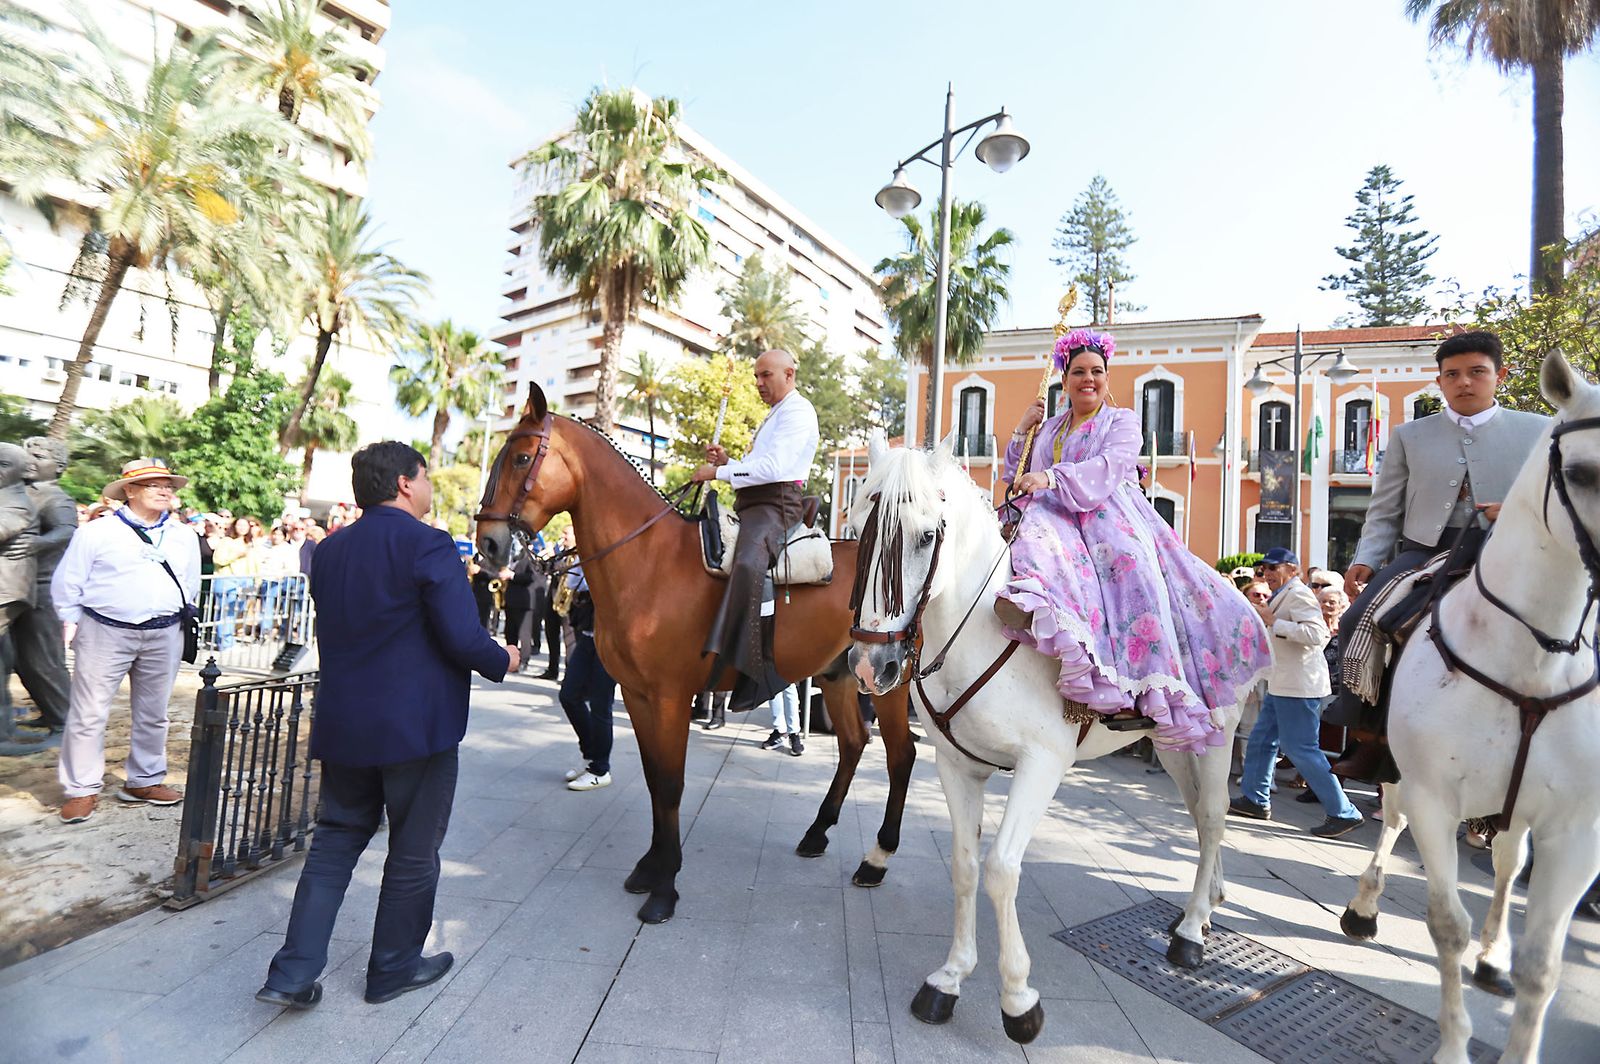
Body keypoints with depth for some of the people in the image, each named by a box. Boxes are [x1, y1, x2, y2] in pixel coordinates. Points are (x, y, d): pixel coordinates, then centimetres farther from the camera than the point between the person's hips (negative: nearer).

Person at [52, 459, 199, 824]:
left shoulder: (185, 537, 8)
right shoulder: (96, 532, -4)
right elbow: (68, 582, 2)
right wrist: (72, 621, 1)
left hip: (164, 636, 3)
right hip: (105, 632, -3)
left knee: (152, 714, 11)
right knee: (89, 714, 1)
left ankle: (145, 780, 23)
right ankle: (82, 789, 13)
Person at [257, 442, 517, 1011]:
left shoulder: (329, 550, 6)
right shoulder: (427, 545, -18)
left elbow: (334, 632, 16)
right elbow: (462, 638, -22)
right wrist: (502, 660, -3)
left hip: (342, 724, 7)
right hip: (417, 725, -6)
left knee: (335, 841, 21)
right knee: (414, 852, 12)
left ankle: (293, 973, 21)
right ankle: (394, 968, 27)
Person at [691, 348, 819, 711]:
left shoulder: (797, 412, -3)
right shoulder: (774, 416, 30)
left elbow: (773, 467, -18)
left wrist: (719, 472, -13)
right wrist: (725, 462, 14)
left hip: (775, 505, -12)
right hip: (752, 507, 12)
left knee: (746, 564, -37)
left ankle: (753, 668, -44)